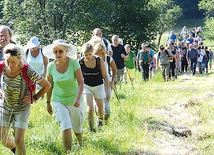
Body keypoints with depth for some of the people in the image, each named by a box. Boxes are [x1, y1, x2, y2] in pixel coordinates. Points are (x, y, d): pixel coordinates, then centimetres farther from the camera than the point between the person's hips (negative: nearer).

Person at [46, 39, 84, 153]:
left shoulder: (74, 63, -15)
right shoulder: (51, 66, -8)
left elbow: (81, 83, -17)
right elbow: (50, 86, 5)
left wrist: (78, 98, -30)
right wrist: (48, 102, 10)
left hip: (74, 100, 0)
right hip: (59, 101, 0)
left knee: (78, 128, 16)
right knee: (66, 128, -17)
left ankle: (81, 145, 47)